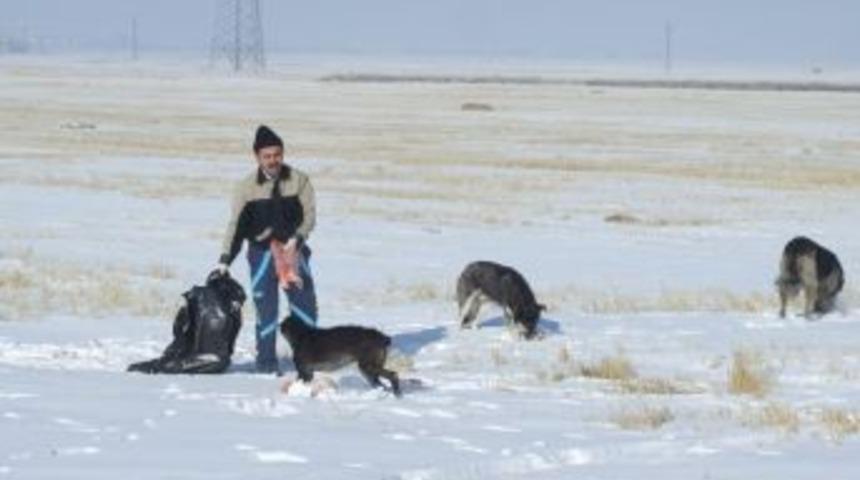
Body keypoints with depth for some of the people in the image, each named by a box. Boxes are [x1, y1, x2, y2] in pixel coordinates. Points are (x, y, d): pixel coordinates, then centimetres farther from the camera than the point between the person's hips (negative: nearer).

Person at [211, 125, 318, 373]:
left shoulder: (299, 180, -2)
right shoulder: (247, 187, -4)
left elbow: (310, 214, -4)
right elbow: (236, 224, -5)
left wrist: (297, 239, -22)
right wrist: (224, 260, -14)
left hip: (294, 249, 1)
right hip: (262, 251, -1)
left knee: (304, 303, 2)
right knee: (266, 308, -1)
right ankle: (266, 359, 7)